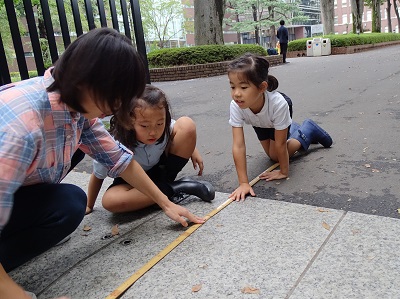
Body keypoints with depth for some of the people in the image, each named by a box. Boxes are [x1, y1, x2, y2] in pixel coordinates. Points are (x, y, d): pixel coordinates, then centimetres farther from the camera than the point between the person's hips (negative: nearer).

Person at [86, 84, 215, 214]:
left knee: (187, 124, -19)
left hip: (161, 168, 1)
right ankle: (174, 188, -22)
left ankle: (166, 181, -10)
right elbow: (97, 177, -12)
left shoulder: (165, 127, -25)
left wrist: (193, 151, -8)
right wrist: (89, 206, -3)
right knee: (110, 200, -36)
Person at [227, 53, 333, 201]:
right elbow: (238, 146, -42)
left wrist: (284, 172, -23)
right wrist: (243, 183, -43)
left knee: (275, 154, -7)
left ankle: (308, 130, 10)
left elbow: (280, 144, -35)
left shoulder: (278, 103, -47)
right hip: (260, 123, 3)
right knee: (271, 154, 18)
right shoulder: (235, 106, -42)